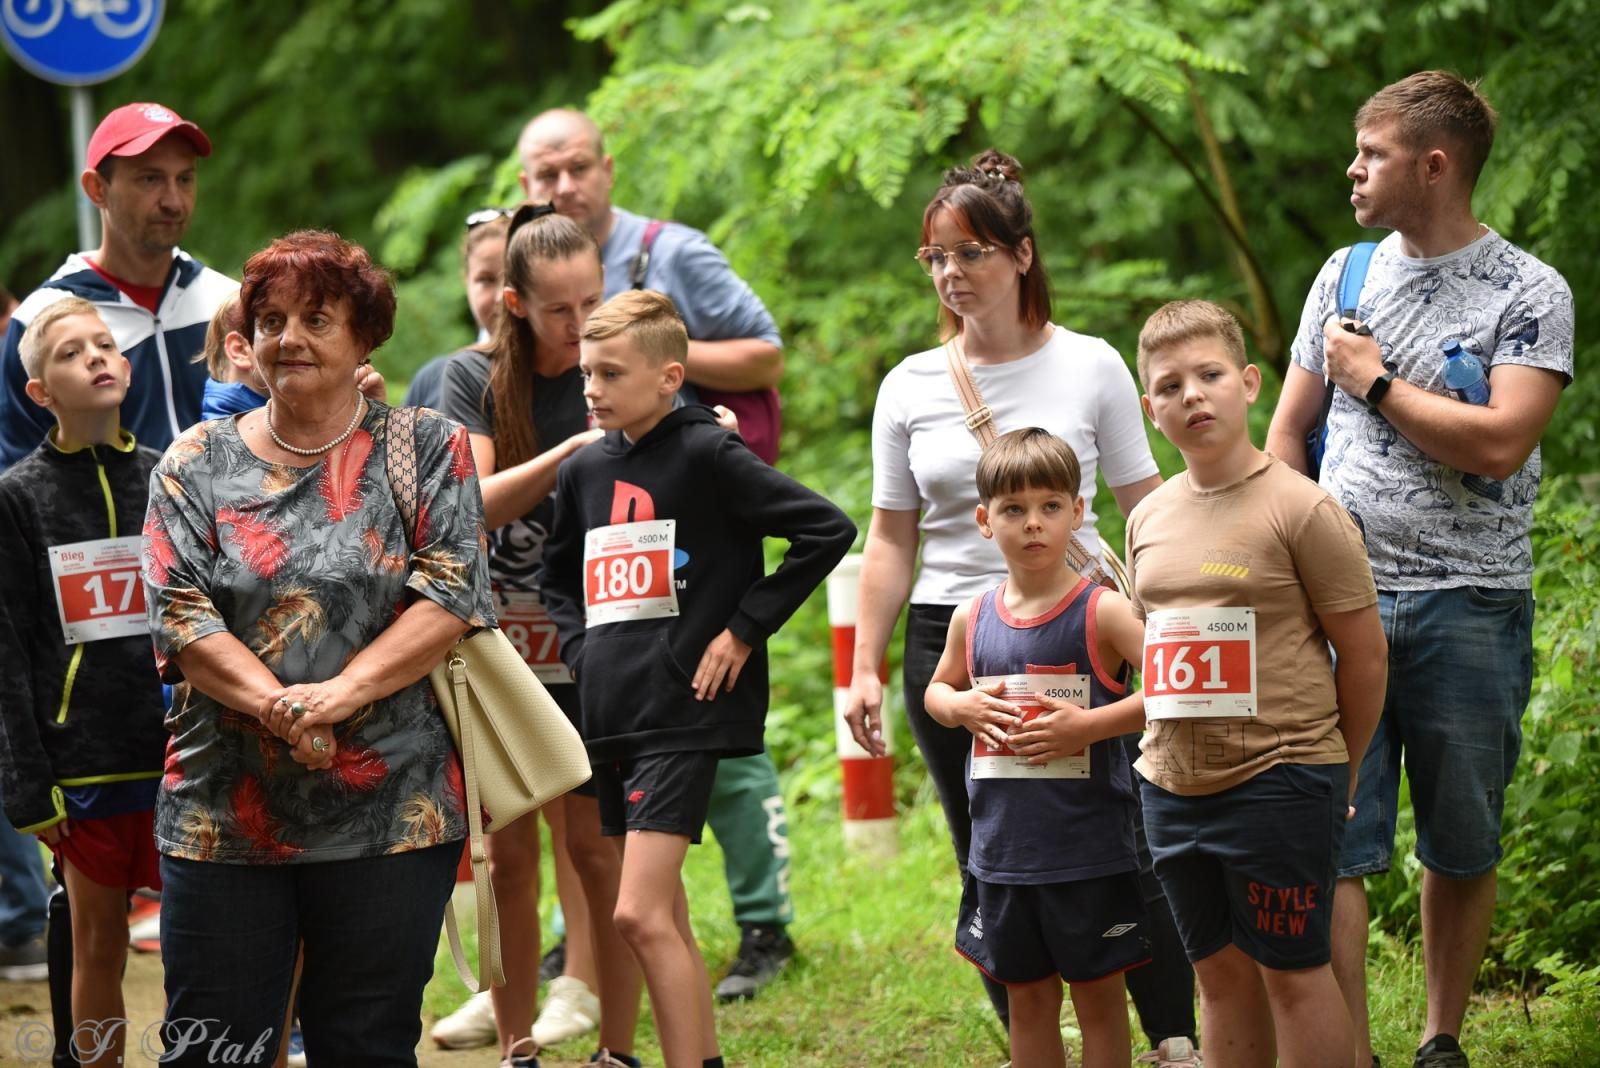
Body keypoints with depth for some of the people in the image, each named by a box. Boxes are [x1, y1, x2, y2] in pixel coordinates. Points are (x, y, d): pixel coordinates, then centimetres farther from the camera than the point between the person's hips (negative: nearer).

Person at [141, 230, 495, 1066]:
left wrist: (341, 693, -19)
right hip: (223, 808, 1)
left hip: (390, 807, -1)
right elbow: (179, 614, -3)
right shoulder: (195, 463, 8)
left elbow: (450, 596, -5)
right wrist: (278, 706, -20)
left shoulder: (429, 449, 6)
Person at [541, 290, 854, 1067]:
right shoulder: (584, 470, 11)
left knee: (641, 916, -16)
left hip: (681, 712, -7)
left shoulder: (707, 456, -9)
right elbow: (560, 577, 29)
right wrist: (580, 648, 11)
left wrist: (744, 630, -13)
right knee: (662, 921, 11)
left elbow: (826, 530, -14)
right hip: (609, 714, 7)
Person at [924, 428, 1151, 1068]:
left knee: (1097, 993, 5)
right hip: (1002, 848, 4)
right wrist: (963, 709, -2)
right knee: (1026, 998, 14)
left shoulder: (1102, 612, -10)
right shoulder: (973, 620, 4)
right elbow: (937, 690, 21)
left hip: (1089, 848, -4)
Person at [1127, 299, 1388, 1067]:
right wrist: (1165, 752, 13)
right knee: (1220, 971, 13)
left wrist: (1336, 772, 2)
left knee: (1291, 970, 0)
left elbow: (1363, 652, -6)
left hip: (1279, 783, -6)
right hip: (1174, 787, 6)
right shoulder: (1148, 519, 9)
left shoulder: (1301, 509, -10)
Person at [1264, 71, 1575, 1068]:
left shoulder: (1530, 294, -4)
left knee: (1462, 848, 8)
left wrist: (1376, 380, -9)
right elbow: (1289, 429, 16)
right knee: (1332, 843, -5)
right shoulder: (1347, 274, 11)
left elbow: (1499, 443, -17)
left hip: (1468, 607, -3)